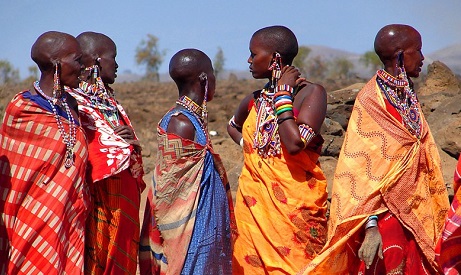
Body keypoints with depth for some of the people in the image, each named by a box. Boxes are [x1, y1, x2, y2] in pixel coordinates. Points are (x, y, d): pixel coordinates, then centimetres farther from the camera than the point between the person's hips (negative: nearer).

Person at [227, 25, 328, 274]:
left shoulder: (311, 92, -8)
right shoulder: (254, 100, 11)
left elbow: (294, 143, -23)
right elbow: (233, 126, 34)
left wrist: (282, 94, -13)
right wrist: (247, 145, 14)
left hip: (295, 206, -6)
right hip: (254, 205, 6)